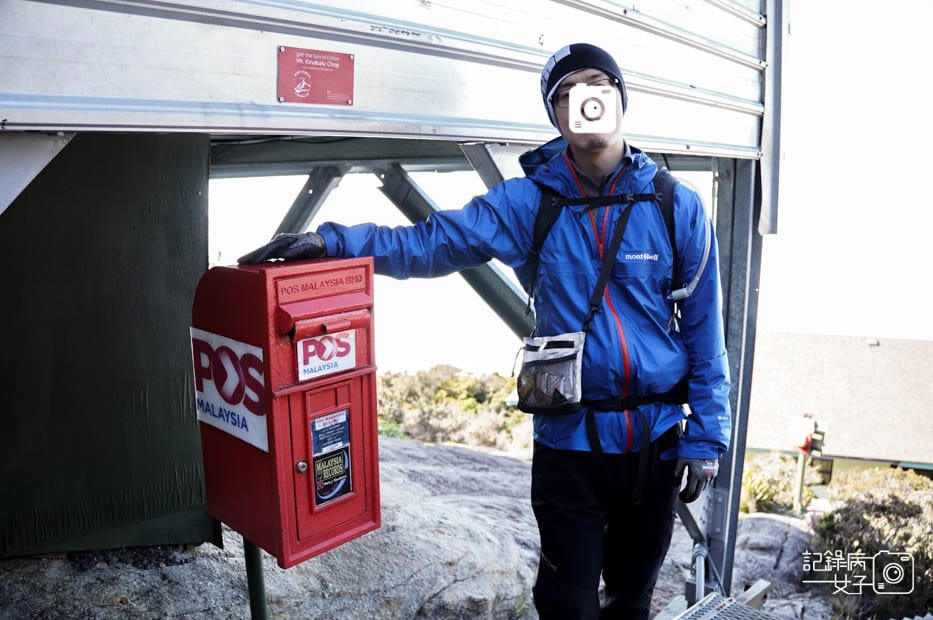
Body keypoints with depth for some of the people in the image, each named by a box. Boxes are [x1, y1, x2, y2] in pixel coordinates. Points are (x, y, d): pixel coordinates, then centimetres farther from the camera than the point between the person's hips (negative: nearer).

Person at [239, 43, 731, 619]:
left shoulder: (678, 206, -4)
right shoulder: (527, 202, -5)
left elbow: (704, 331, -1)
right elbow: (432, 242, -9)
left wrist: (705, 436, -2)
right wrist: (332, 240, -22)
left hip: (659, 439, 2)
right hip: (569, 440, -1)